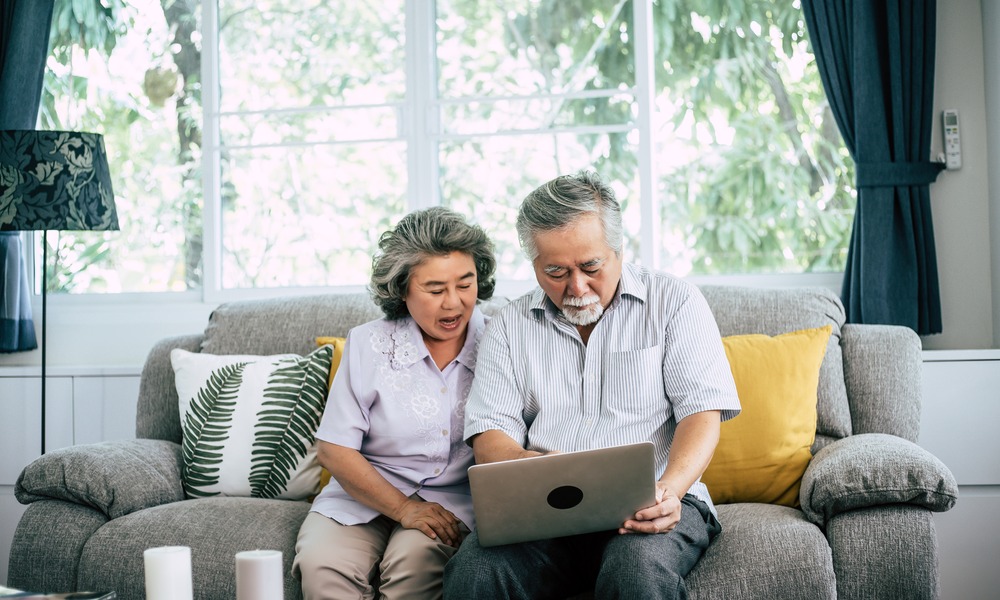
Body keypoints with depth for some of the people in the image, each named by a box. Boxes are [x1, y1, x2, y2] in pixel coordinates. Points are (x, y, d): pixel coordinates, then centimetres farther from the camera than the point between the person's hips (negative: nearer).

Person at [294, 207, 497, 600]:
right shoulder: (368, 344, 0)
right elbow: (334, 450, -3)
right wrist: (404, 509, -13)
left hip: (454, 504, 0)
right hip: (366, 494, 1)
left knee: (415, 559, -32)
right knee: (321, 564, -29)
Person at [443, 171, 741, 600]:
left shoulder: (675, 303, 7)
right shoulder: (510, 326, 14)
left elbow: (702, 414, -1)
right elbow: (489, 435, 7)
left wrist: (670, 489, -22)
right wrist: (527, 464, -19)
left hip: (649, 509, -2)